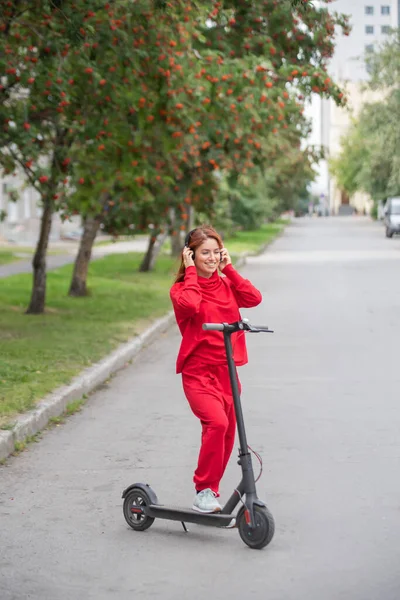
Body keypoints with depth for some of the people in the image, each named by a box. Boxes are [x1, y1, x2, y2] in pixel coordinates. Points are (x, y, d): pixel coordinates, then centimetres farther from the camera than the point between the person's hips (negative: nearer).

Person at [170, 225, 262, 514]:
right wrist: (191, 272, -13)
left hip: (227, 371, 5)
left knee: (227, 434, 10)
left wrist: (230, 268, -2)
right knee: (217, 422, -26)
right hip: (198, 372, -5)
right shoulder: (182, 288, -1)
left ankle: (212, 491, 30)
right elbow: (190, 305, -26)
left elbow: (254, 297, -7)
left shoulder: (226, 285, 12)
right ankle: (204, 491, -14)